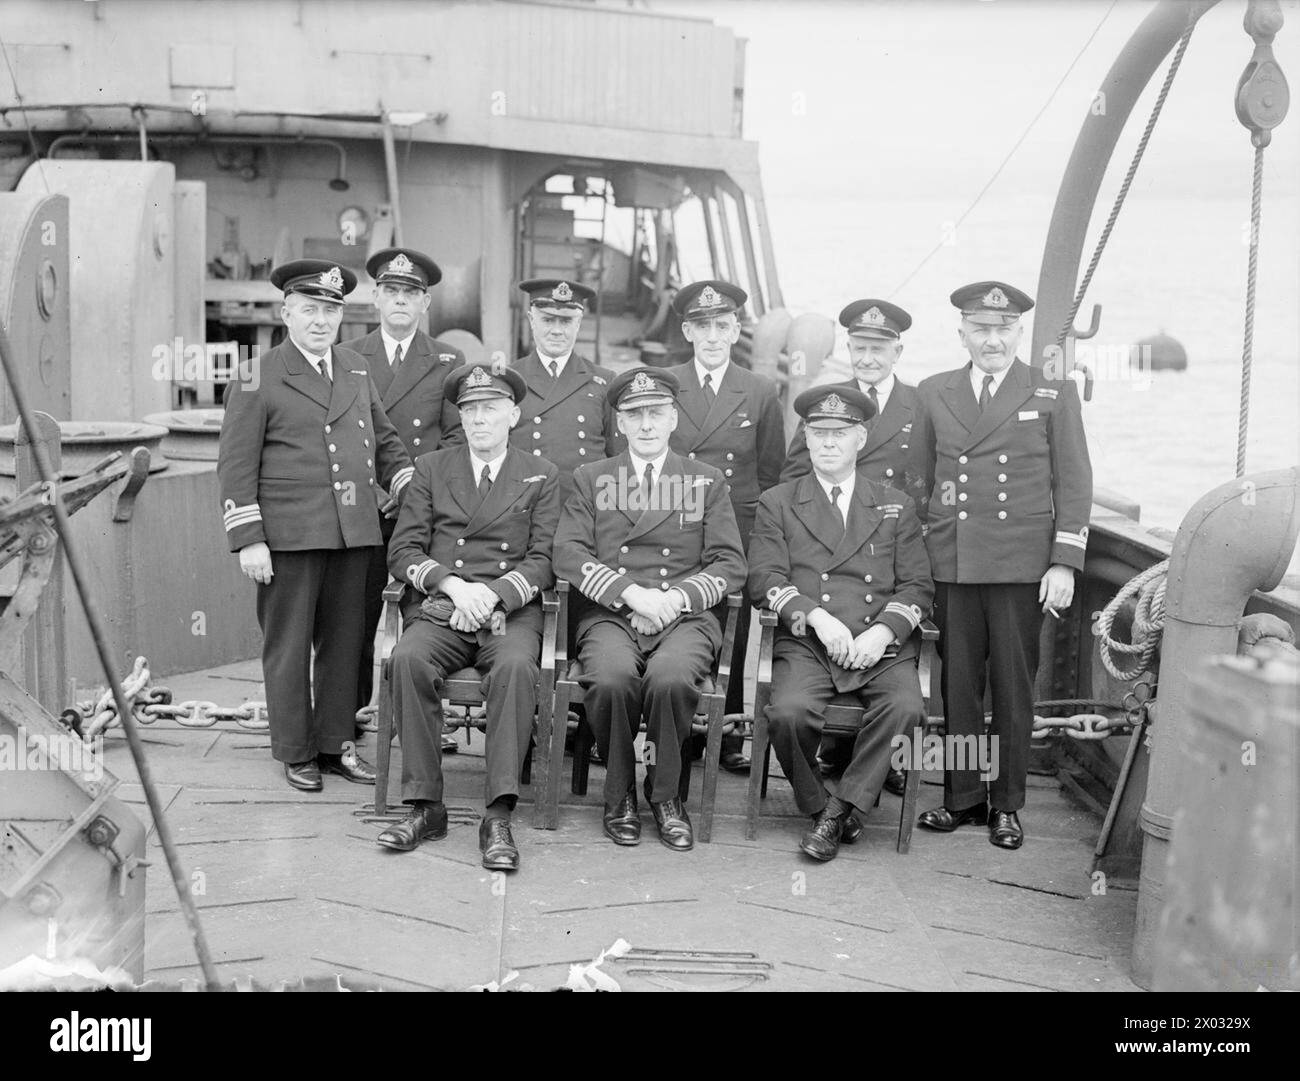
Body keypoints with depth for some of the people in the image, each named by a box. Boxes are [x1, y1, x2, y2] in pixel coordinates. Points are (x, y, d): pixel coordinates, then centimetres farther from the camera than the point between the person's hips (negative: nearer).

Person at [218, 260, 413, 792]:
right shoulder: (259, 378, -3)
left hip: (354, 532, 5)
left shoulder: (356, 369, 13)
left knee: (343, 642, 11)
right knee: (288, 645, 4)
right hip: (289, 535, -5)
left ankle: (335, 745, 23)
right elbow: (235, 465, -5)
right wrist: (247, 540, -11)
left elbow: (383, 439, 22)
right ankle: (296, 753, 16)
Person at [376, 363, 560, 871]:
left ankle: (498, 815, -33)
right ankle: (425, 805, -23)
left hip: (511, 611, -1)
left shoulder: (541, 476, 13)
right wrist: (451, 583, -11)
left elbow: (543, 561, 4)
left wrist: (492, 592, -13)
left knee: (515, 666, -34)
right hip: (438, 608, 1)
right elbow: (403, 550, 7)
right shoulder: (430, 468, 17)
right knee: (409, 659, -31)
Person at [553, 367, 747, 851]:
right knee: (612, 679, -33)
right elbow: (568, 553, 2)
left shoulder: (707, 481, 16)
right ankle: (620, 797, -8)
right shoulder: (590, 478, 16)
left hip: (686, 617, 0)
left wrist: (677, 596, -11)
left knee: (670, 679, -34)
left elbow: (729, 565, 7)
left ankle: (667, 795, -9)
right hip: (610, 615, 1)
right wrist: (632, 592, -13)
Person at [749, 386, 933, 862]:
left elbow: (918, 585, 10)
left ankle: (841, 805, -14)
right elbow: (764, 578, 2)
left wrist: (883, 631, -9)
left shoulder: (896, 506, 18)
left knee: (905, 708, -30)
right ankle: (821, 803, -4)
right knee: (789, 711, -31)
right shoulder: (777, 503, 14)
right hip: (805, 643, -1)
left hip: (883, 645, 1)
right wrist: (817, 617, -15)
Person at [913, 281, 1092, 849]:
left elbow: (1074, 484, 3)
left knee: (1013, 687, 4)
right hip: (949, 563, 2)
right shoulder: (934, 393, 11)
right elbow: (919, 480, 14)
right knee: (957, 684, 6)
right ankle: (962, 796, 18)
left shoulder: (1054, 395, 5)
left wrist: (1064, 563, -4)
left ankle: (1007, 804, 15)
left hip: (1021, 566, -2)